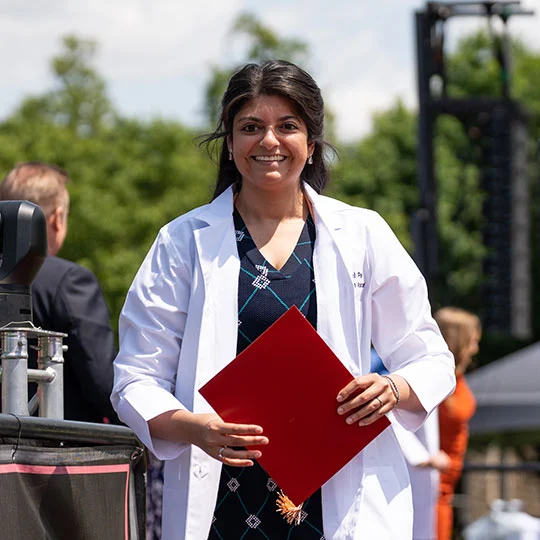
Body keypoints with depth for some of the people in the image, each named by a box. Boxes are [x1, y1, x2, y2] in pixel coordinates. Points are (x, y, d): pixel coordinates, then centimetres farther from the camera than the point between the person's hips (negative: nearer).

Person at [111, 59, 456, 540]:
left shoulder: (362, 235, 11)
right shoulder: (185, 242, 9)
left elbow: (431, 360, 15)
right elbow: (137, 381, 6)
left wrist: (395, 389, -8)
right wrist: (195, 428, -14)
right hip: (226, 500, 0)